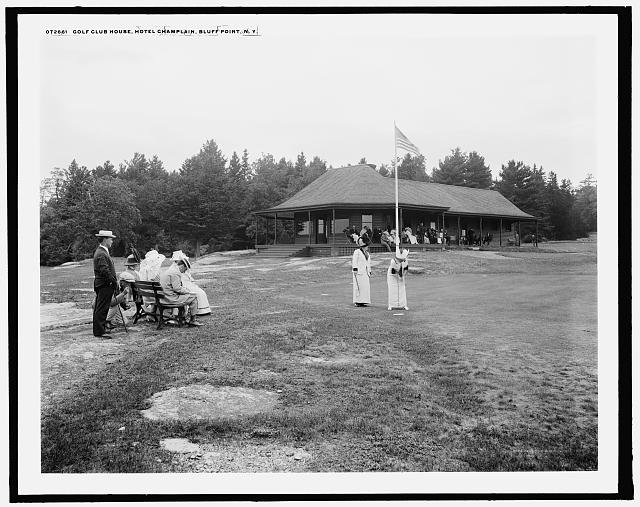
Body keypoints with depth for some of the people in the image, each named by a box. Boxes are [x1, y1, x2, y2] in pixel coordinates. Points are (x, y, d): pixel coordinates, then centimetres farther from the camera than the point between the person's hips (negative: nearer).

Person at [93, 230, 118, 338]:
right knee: (101, 309, -7)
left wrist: (114, 281, 16)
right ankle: (99, 332, -4)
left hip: (102, 284, 11)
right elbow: (105, 271, -24)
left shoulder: (102, 252, 17)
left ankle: (100, 329, 25)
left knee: (99, 308, 16)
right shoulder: (101, 254, -18)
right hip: (105, 285, -11)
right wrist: (114, 281, -17)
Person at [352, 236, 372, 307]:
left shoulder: (367, 253, 20)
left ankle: (363, 301, 8)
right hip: (359, 272, -8)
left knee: (365, 287, 4)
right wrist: (355, 269, -17)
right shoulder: (357, 252, -4)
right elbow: (354, 260, -10)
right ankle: (357, 302, -7)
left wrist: (369, 272, 19)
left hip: (365, 272, 8)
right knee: (359, 286, -9)